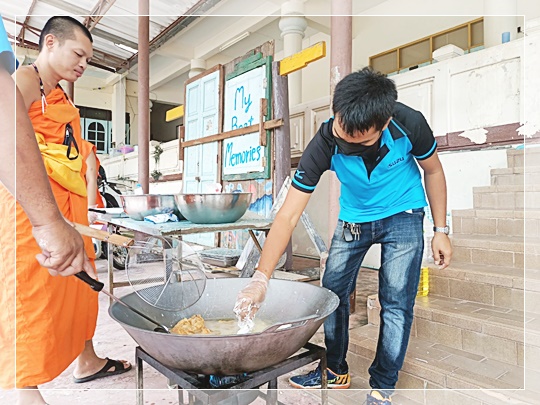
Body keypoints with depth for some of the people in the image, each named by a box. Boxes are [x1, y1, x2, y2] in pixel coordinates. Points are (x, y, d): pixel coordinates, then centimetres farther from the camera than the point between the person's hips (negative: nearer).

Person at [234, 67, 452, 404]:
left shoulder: (409, 124, -27)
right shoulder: (324, 145, -29)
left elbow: (433, 170, -5)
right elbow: (288, 215, -29)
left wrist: (441, 230, -4)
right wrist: (261, 278, -37)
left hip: (403, 215, -1)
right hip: (353, 218, 2)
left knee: (397, 303, -6)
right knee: (333, 291, 5)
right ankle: (336, 372, 28)